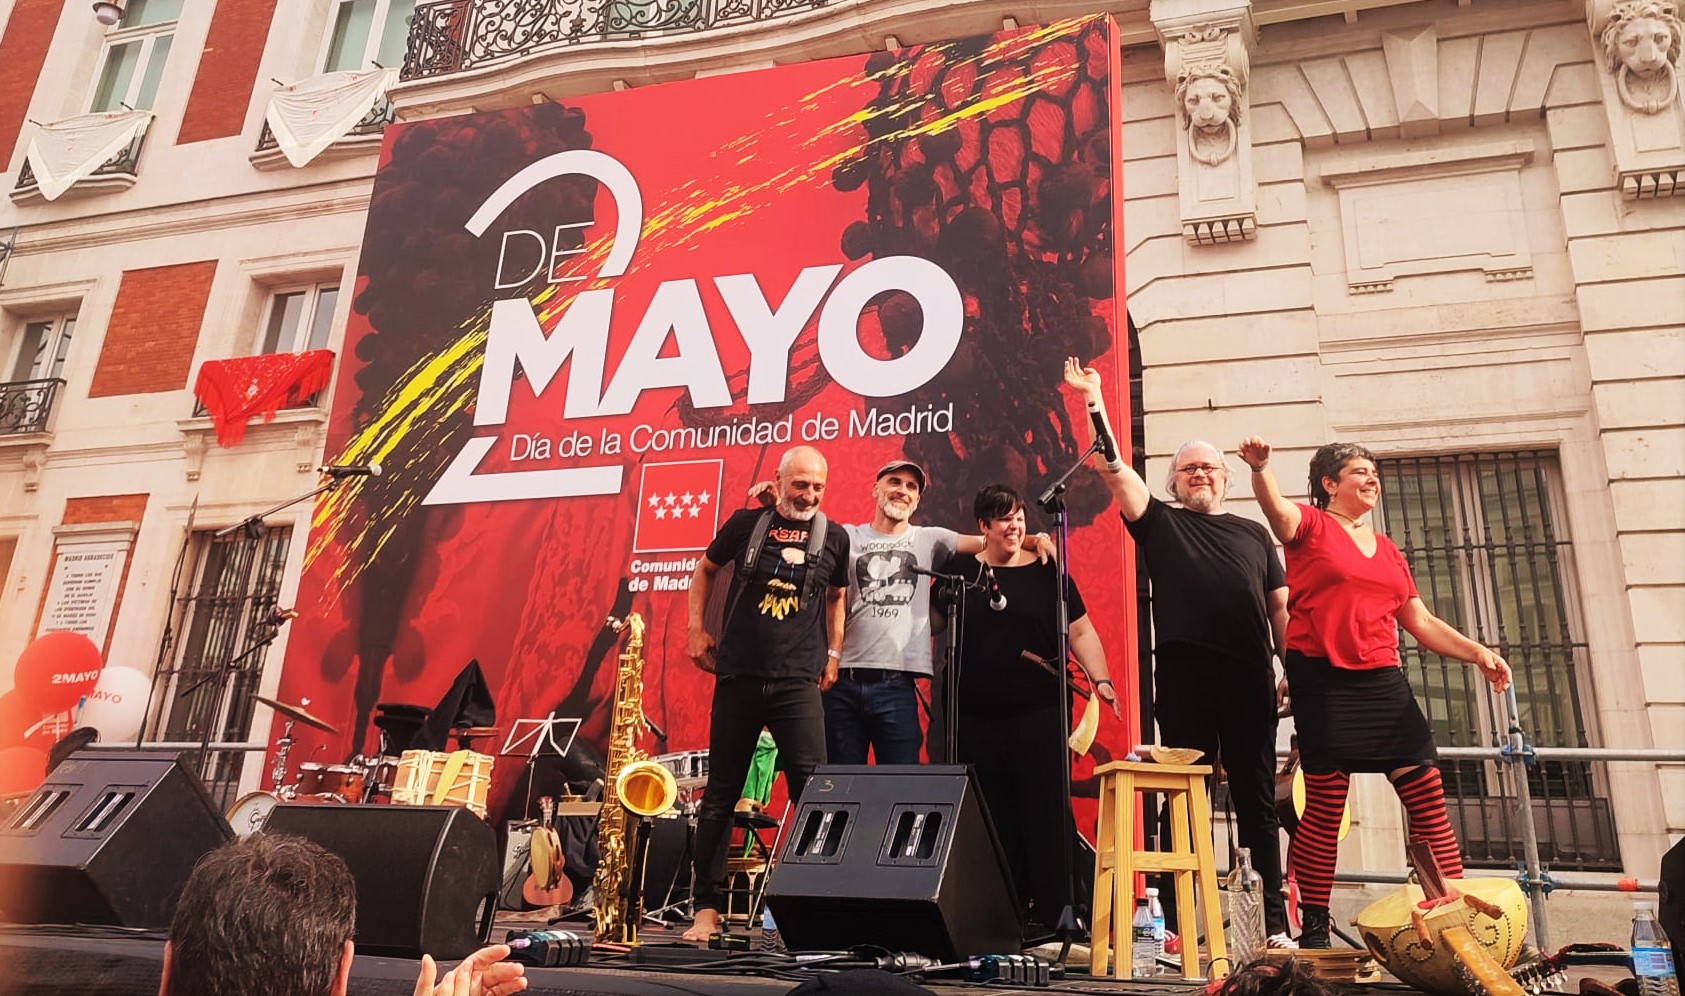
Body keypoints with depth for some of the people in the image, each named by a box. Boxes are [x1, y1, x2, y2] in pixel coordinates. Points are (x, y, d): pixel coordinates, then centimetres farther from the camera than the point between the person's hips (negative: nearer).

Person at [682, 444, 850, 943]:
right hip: (738, 678, 0)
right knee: (720, 795, 6)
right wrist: (696, 629, 8)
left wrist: (833, 652, 12)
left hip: (797, 682, 0)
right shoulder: (746, 522, 4)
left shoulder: (834, 537, 7)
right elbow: (705, 569, 17)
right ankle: (707, 908, 15)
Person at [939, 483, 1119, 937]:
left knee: (1044, 812, -2)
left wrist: (1100, 679, -8)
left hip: (1039, 712, -1)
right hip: (975, 717, 1)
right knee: (991, 817, 5)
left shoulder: (1047, 573, 6)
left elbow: (1081, 632, 6)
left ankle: (1045, 913, 7)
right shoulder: (959, 570, 8)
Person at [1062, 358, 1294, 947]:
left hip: (1250, 676, 2)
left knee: (1257, 798, 3)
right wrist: (1094, 403, -3)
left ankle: (1274, 922, 7)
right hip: (1182, 673, -2)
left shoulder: (1253, 533, 21)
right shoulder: (1161, 523, 14)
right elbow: (1117, 470, 3)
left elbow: (1280, 608, 18)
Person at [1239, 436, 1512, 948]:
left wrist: (1476, 652, 10)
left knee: (1429, 800, 2)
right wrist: (1260, 468, -41)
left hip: (1382, 681, 6)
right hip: (1323, 681, -6)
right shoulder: (1311, 526, 3)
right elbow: (1277, 508, -21)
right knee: (1325, 809, -5)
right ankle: (1314, 931, 6)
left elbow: (1421, 622, 22)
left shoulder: (1388, 551, 20)